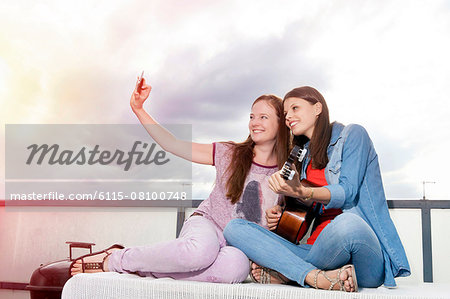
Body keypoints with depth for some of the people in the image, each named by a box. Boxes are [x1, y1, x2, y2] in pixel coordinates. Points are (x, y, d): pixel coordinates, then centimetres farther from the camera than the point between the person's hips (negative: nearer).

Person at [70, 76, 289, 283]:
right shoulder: (229, 154, 6)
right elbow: (172, 144, 6)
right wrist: (139, 109, 0)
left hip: (239, 245, 1)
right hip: (206, 224, -1)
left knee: (238, 265, -40)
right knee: (200, 251, -42)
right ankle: (115, 258, -20)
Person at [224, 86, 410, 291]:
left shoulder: (352, 134, 6)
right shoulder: (305, 157, 24)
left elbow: (347, 192, -8)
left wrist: (302, 193, -25)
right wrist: (281, 216, 4)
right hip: (317, 249, 6)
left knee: (347, 223, -42)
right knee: (234, 228, -10)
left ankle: (284, 273, -18)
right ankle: (317, 278, -28)